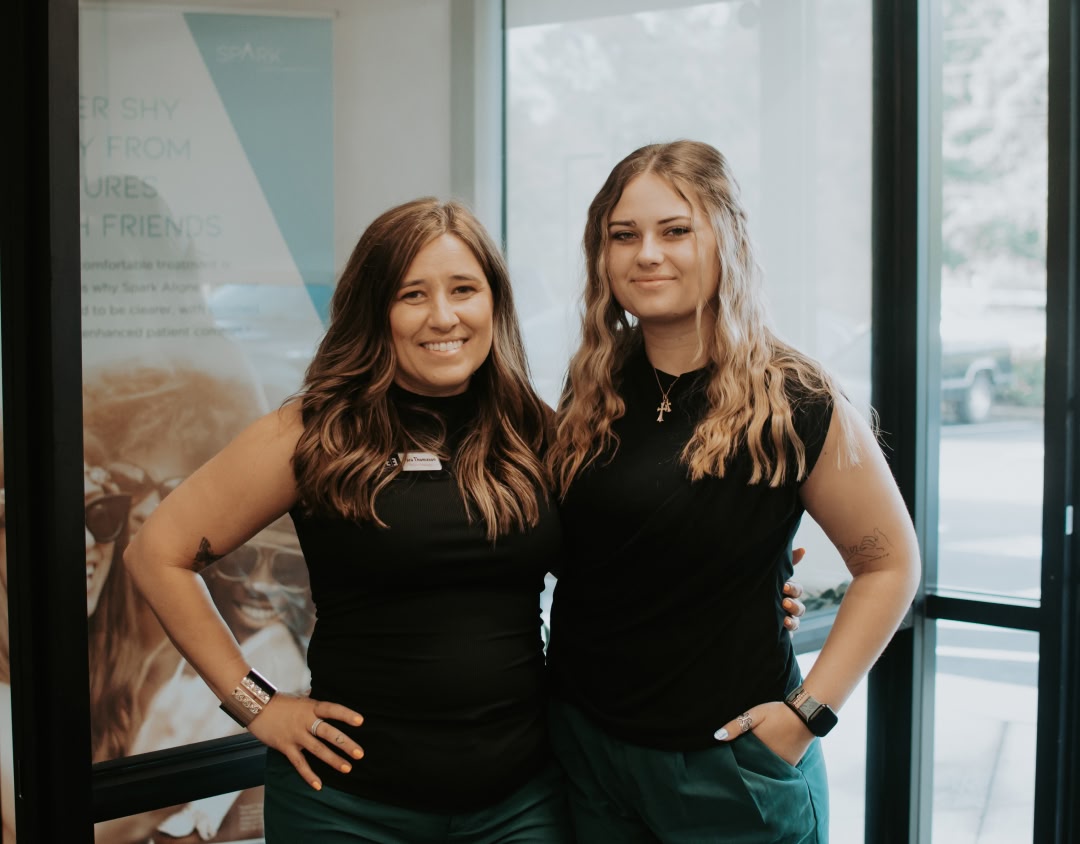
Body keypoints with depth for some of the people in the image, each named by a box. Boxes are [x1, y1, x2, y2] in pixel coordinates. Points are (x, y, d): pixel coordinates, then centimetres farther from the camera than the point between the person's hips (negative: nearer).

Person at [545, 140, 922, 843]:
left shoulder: (791, 402, -12)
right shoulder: (593, 391, 2)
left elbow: (890, 561, -6)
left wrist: (809, 711, -12)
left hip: (727, 759, -4)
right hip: (583, 743, 4)